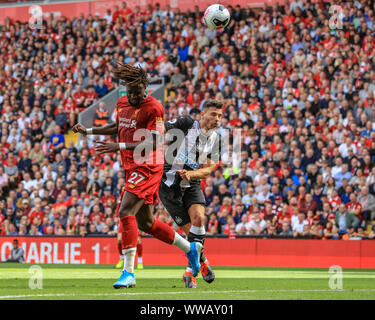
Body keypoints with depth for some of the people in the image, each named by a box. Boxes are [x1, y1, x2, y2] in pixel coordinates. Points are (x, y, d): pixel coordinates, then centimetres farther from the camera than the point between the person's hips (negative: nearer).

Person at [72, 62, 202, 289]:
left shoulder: (154, 108, -15)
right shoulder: (122, 103, 10)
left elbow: (152, 144, -19)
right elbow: (118, 127, 29)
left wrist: (120, 146, -26)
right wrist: (88, 131, 20)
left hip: (147, 167, -9)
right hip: (132, 168, 9)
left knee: (126, 212, -20)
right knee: (145, 223, 14)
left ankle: (129, 273, -19)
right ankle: (191, 248, 32)